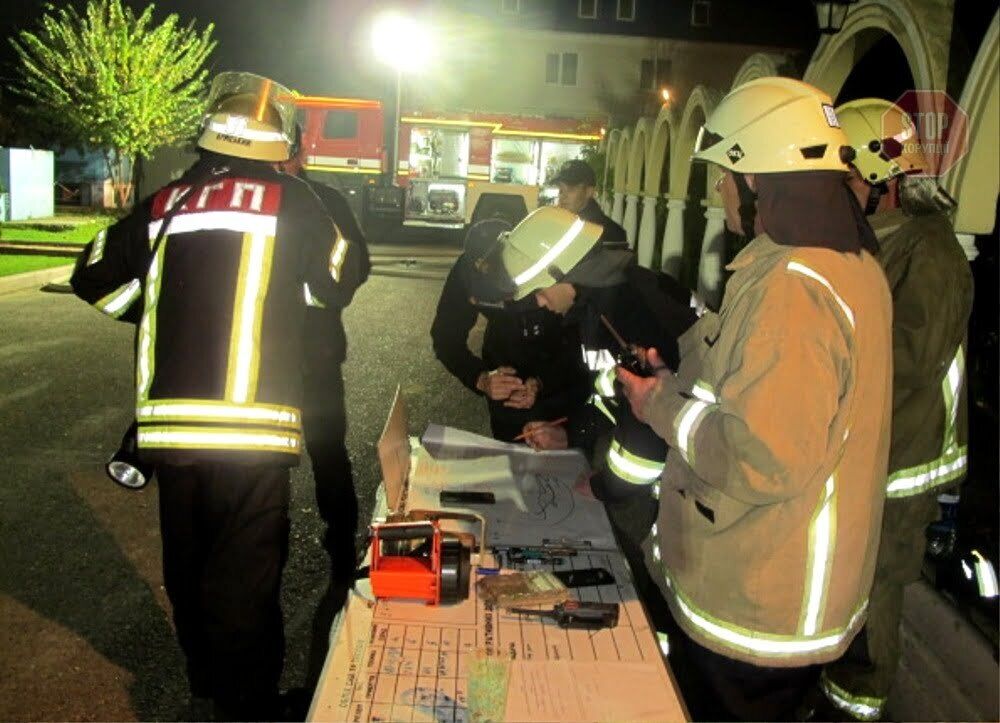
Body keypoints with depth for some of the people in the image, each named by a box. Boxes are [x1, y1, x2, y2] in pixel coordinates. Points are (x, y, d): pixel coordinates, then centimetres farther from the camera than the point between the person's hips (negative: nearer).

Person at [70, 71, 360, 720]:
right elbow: (335, 283, 11)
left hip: (171, 420, 5)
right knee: (245, 571, 3)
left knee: (189, 558, 19)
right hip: (252, 423, -5)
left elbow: (94, 279, 14)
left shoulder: (168, 201, 8)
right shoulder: (290, 200, -1)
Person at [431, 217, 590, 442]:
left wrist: (541, 383, -36)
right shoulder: (466, 271, -25)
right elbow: (446, 338, -17)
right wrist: (481, 379, -34)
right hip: (505, 372, 2)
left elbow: (579, 342, -21)